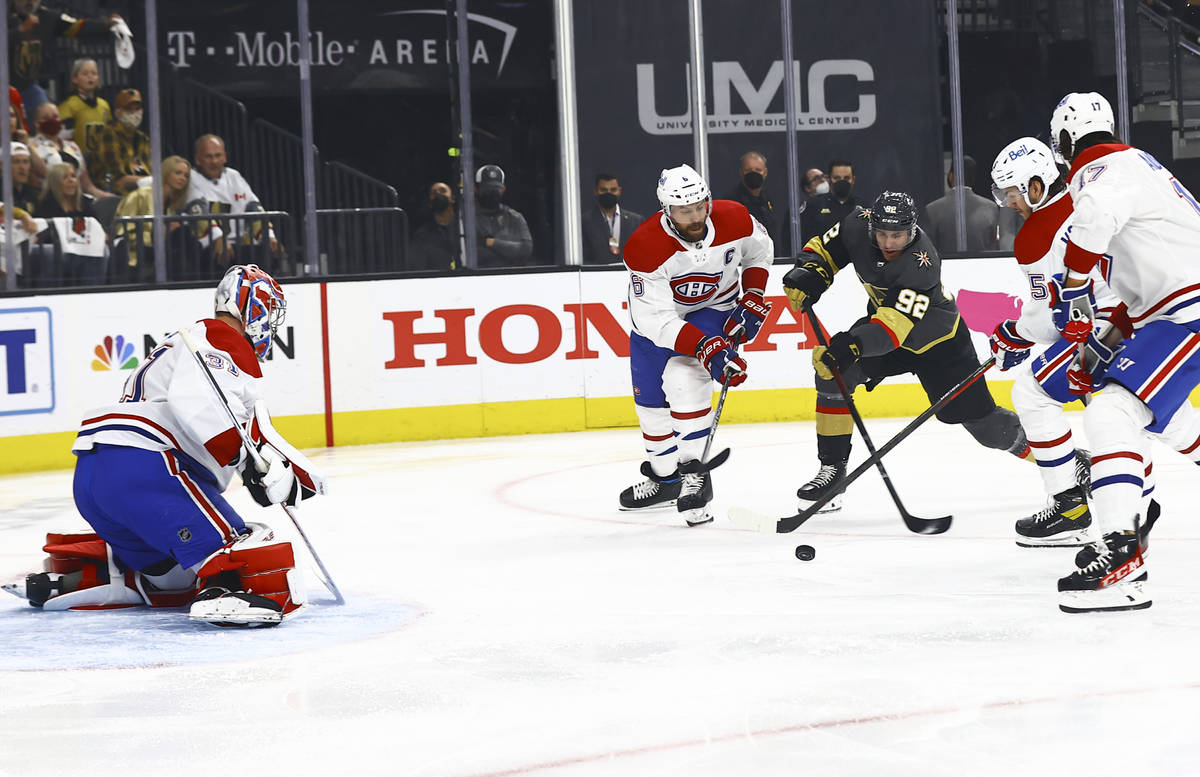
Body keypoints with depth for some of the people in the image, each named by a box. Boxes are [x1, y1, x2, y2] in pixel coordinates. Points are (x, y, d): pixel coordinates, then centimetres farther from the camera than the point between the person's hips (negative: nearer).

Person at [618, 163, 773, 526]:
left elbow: (760, 252, 2)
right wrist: (704, 348, -43)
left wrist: (753, 299, -8)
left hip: (714, 308, -1)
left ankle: (694, 475, -16)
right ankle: (664, 477, 34)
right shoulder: (644, 248, -33)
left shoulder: (735, 220, -25)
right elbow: (656, 320, -33)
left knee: (684, 377, -26)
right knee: (650, 398, 8)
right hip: (658, 311, 1)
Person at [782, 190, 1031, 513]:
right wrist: (808, 273, -21)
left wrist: (854, 344, -59)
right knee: (830, 371, -20)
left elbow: (897, 323, -45)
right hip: (884, 320, 5)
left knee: (980, 420, -3)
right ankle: (832, 468, -8)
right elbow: (826, 247, 0)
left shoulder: (922, 262, -37)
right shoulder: (858, 226, -20)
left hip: (937, 339, -5)